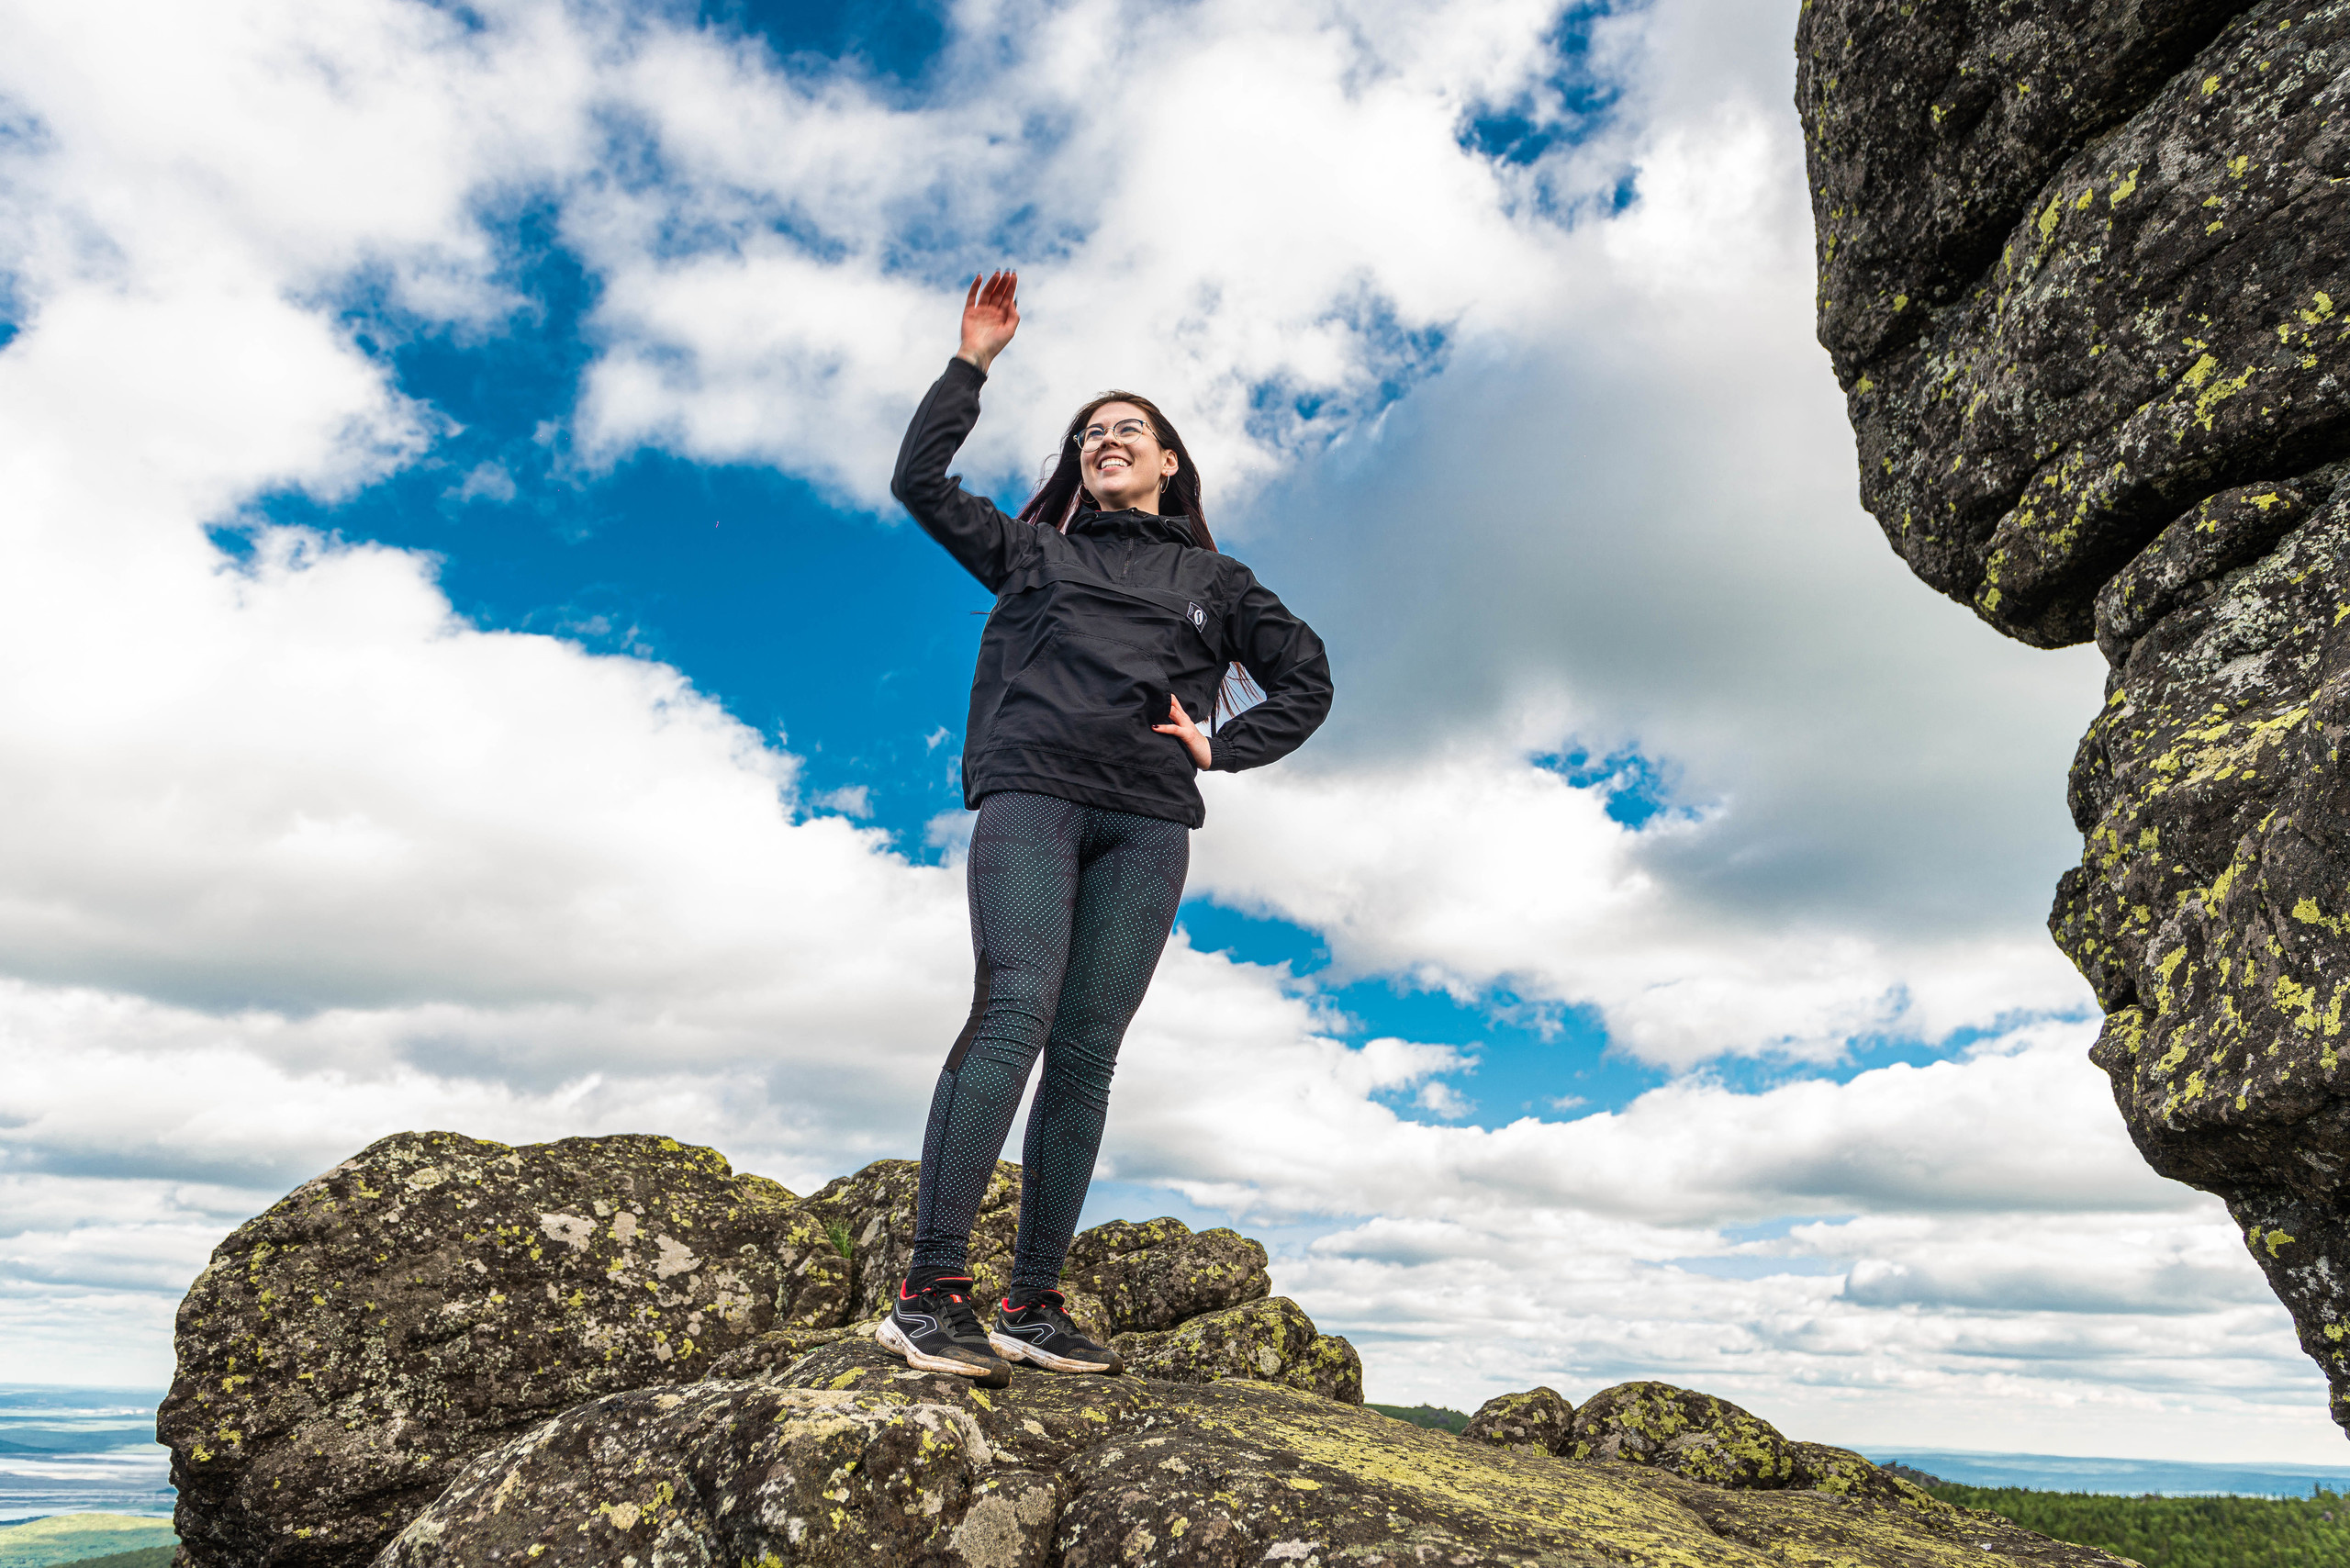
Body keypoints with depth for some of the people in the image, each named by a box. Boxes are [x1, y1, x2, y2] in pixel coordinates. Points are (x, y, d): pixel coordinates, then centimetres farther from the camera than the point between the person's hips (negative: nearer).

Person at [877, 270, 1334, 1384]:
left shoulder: (1214, 579, 25)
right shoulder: (1034, 551, 24)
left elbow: (1306, 679, 22)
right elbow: (921, 479, 19)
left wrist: (1220, 745, 8)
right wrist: (972, 362, 18)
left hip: (1146, 826, 2)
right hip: (1030, 797, -1)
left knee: (1085, 1055, -5)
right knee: (1013, 1014, -20)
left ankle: (1032, 1305, -2)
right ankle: (930, 1292, -22)